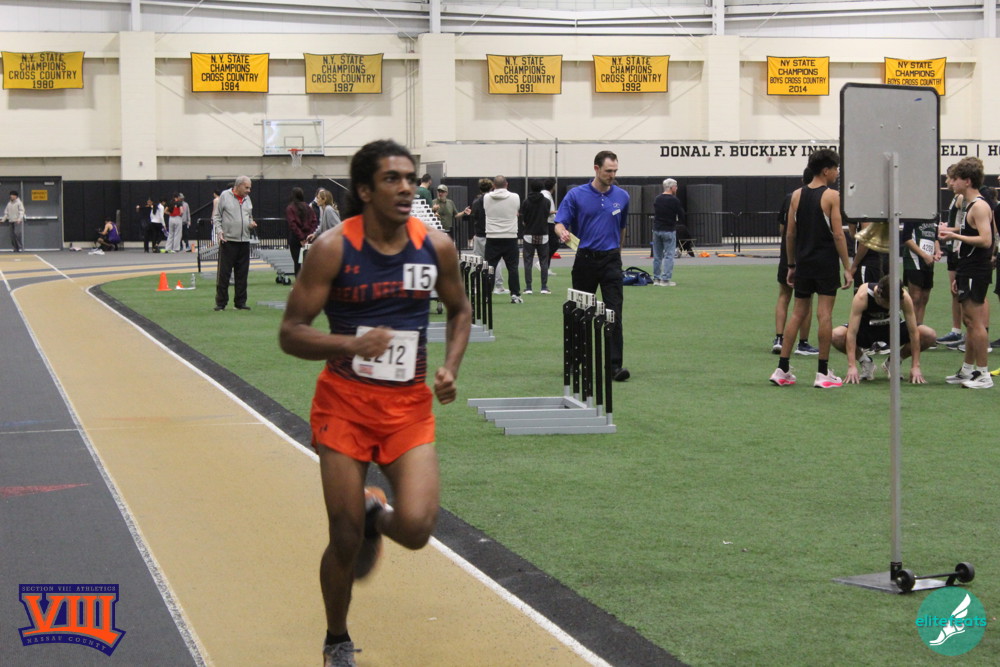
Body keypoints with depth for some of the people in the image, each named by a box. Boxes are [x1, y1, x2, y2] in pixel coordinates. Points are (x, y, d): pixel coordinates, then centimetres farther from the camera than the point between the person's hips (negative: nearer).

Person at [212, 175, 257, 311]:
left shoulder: (247, 199, 15)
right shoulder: (225, 196, -1)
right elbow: (216, 216, 0)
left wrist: (251, 224, 4)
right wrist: (219, 231, -13)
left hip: (244, 241, 5)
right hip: (228, 240, -5)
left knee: (242, 273, 7)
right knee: (224, 273, -4)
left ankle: (240, 302, 14)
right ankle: (220, 302, 1)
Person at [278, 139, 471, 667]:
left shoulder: (436, 246, -3)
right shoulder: (333, 249, -13)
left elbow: (460, 310, 16)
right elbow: (290, 333, -12)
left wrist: (450, 367, -1)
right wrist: (350, 344, -29)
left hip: (409, 406, 2)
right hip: (344, 404, -2)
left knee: (415, 529, -16)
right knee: (345, 540, 1)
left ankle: (375, 515, 22)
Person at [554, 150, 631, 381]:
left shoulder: (622, 197, 5)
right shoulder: (576, 195, -3)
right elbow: (560, 222, -6)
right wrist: (563, 233, -29)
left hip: (611, 260, 1)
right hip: (585, 260, -1)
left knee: (614, 312, -9)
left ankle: (615, 365, -13)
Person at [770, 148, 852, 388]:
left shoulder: (797, 195, 8)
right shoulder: (832, 196, -8)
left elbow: (790, 234, 9)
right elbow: (838, 235, -12)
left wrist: (791, 265, 16)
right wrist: (847, 268, -8)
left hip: (803, 261, 5)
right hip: (826, 262, -5)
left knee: (797, 313, 10)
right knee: (824, 314, -2)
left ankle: (782, 370, 8)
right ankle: (823, 373, -1)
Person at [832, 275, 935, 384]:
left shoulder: (905, 298, -30)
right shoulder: (862, 297, -35)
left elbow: (913, 332, -24)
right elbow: (852, 333, -36)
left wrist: (915, 367, -26)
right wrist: (851, 366, -42)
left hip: (893, 326, 2)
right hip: (866, 328, -2)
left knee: (930, 336, -22)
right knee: (836, 336, -33)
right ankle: (865, 362, -4)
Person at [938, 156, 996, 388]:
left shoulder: (980, 206, -15)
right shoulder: (968, 206, 15)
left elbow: (986, 240, -25)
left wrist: (954, 235, -22)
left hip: (977, 273, -10)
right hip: (967, 271, 10)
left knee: (975, 321, -8)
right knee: (969, 321, 14)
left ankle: (983, 374, -5)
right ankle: (968, 370, 22)